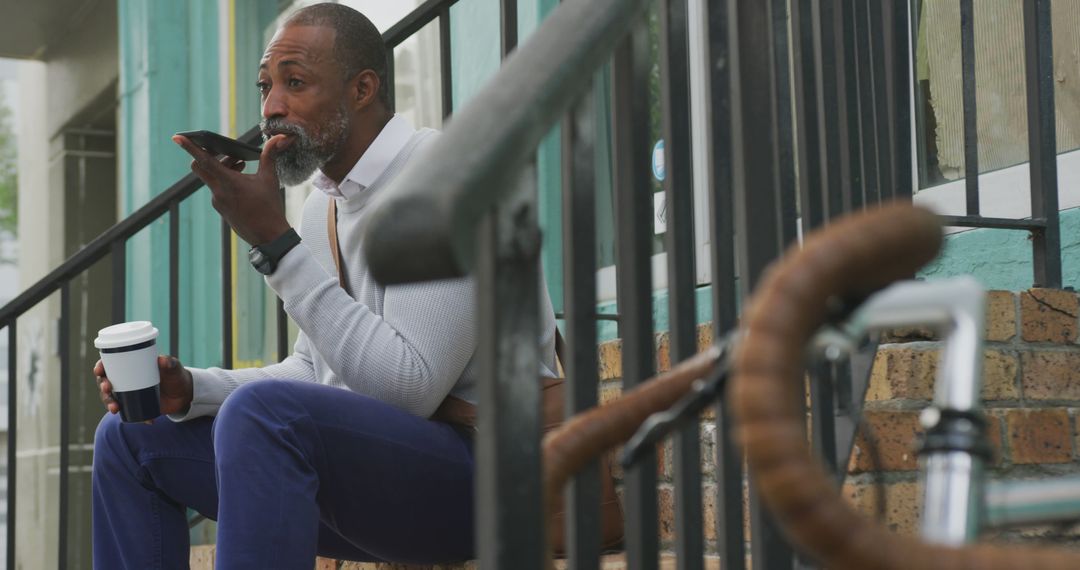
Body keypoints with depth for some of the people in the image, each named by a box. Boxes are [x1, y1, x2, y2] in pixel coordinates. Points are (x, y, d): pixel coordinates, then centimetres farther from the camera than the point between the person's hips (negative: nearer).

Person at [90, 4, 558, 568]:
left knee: (261, 412, -34)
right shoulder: (319, 207, 12)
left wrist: (273, 241, -22)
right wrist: (190, 388, 1)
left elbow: (408, 389, -24)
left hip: (482, 467, -9)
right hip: (372, 463, 9)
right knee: (129, 436, 10)